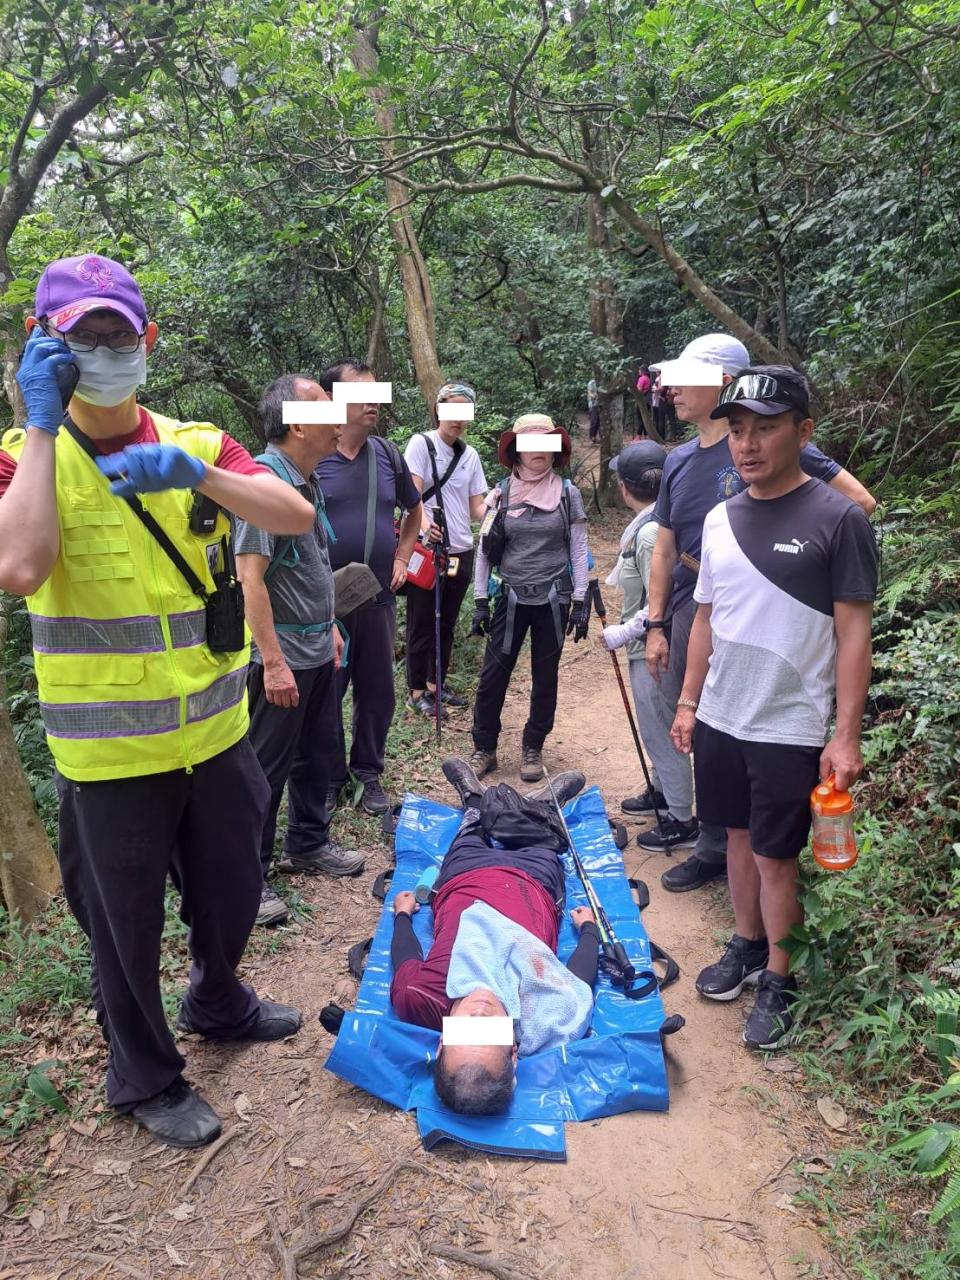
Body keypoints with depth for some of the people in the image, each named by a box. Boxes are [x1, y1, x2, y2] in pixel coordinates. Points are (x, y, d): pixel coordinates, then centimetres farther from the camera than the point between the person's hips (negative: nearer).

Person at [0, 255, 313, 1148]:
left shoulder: (197, 444, 2)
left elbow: (296, 516, -13)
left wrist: (193, 472, -27)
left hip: (216, 730, 4)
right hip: (110, 752, -3)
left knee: (231, 890, 22)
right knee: (126, 921, 13)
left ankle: (217, 1003, 53)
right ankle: (144, 1079, 39)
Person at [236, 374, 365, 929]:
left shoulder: (309, 481, 10)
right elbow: (251, 577, -23)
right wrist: (272, 661, -24)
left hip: (319, 649, 9)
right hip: (283, 655, -9)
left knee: (315, 753, 20)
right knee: (267, 766, 2)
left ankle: (309, 843, 37)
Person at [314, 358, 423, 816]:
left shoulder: (387, 454, 6)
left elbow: (414, 510, 22)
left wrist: (401, 558, 11)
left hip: (379, 598, 4)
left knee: (378, 692, 12)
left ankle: (369, 773, 29)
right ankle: (330, 779, 24)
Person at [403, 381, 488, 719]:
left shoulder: (470, 455, 11)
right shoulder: (421, 444, -4)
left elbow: (477, 505, 10)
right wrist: (424, 522, -34)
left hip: (461, 551, 5)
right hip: (426, 548, -5)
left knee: (447, 622, 14)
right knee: (422, 622, 3)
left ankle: (436, 683, 27)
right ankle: (417, 691, 14)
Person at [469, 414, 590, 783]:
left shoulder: (568, 494, -2)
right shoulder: (500, 494, 0)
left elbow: (578, 551, 1)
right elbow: (484, 551, 3)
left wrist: (580, 602, -3)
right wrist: (480, 601, 0)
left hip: (553, 598, 0)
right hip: (511, 597, 1)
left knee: (545, 677, 9)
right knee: (493, 674, 2)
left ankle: (533, 749, 23)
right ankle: (483, 749, 16)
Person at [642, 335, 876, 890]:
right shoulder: (679, 461, 9)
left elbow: (859, 502, -12)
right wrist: (656, 625, 10)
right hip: (689, 604, 6)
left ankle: (715, 848, 20)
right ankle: (691, 819, 35)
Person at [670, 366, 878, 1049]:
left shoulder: (838, 518, -12)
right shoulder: (720, 518, 4)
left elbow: (854, 632, -11)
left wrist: (847, 735, -13)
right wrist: (689, 702, 12)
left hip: (790, 729, -5)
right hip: (720, 718, 5)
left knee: (776, 857, 5)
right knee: (740, 835, 18)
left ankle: (779, 983, 26)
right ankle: (746, 948, 38)